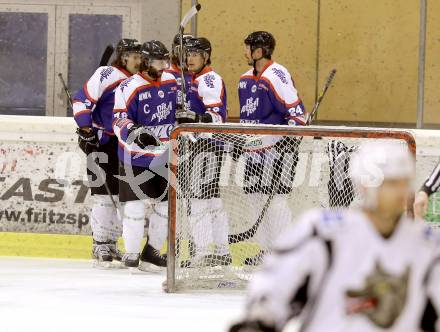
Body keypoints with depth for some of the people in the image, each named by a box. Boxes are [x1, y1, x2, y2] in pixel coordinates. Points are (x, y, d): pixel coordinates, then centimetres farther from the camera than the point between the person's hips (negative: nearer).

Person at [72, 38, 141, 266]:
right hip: (101, 140, -7)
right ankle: (99, 244, -1)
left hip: (125, 144, 7)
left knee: (120, 194, 9)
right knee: (103, 193, -8)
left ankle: (111, 242, 19)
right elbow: (82, 99, -15)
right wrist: (86, 126, -22)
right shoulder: (106, 74, -11)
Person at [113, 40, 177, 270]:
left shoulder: (172, 83, 6)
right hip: (136, 157, -6)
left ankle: (152, 251, 23)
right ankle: (131, 254, 2)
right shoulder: (130, 87, -14)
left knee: (165, 205, 9)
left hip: (165, 156, 6)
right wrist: (135, 133, -34)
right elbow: (119, 122, -19)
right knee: (135, 205, -8)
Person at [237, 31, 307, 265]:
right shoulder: (245, 79, 14)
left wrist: (290, 138, -26)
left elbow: (297, 112, -18)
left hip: (277, 148, -9)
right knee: (256, 197, 10)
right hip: (254, 148, 9)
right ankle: (265, 251, 17)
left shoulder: (277, 76, -14)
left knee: (276, 199, -10)